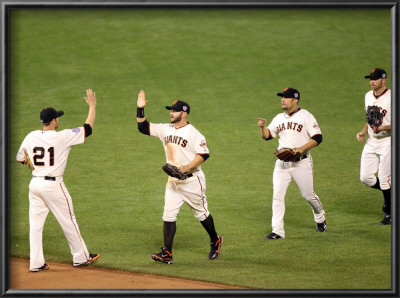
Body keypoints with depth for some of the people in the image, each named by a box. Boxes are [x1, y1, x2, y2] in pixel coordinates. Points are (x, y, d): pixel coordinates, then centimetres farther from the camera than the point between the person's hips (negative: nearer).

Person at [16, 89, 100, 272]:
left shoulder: (30, 137, 0)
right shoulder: (62, 137, -14)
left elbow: (20, 159, 12)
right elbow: (88, 128, -7)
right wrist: (92, 106, 4)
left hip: (35, 184, 5)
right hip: (53, 185, -5)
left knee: (35, 224, 9)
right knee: (68, 221, 8)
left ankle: (36, 263, 8)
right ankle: (81, 257, 19)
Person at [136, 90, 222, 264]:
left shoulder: (193, 133, -13)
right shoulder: (166, 129, 7)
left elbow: (204, 154, -19)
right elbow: (143, 127, 11)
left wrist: (187, 167, -28)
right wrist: (140, 109, -2)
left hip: (192, 181, -6)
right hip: (173, 182, 6)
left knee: (201, 213, 8)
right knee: (168, 216, -3)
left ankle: (215, 241, 31)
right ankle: (167, 254, -5)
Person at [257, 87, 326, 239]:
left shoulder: (305, 116, -6)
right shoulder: (279, 118, 11)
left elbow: (317, 138, -11)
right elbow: (267, 136, 13)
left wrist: (302, 148, -24)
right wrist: (263, 127, -8)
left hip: (301, 163, -4)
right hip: (282, 163, 4)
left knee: (308, 195, 6)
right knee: (277, 195, -5)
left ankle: (320, 218, 34)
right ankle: (277, 231, -4)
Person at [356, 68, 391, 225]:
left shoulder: (392, 97, -14)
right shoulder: (368, 96, 10)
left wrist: (384, 128, -27)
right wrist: (363, 132, 7)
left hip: (387, 141, -7)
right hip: (371, 141, 7)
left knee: (384, 179, -6)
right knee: (365, 177, 2)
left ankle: (390, 214, 9)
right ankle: (390, 193, 27)